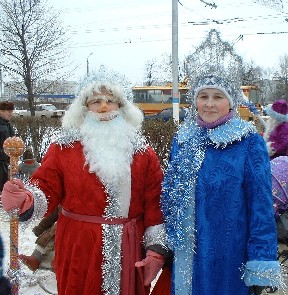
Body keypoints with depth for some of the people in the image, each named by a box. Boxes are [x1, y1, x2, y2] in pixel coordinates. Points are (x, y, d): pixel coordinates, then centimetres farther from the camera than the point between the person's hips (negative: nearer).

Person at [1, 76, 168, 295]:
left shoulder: (142, 151, 5)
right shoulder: (64, 147, 2)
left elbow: (155, 203, 1)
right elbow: (46, 189, -3)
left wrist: (156, 248, -5)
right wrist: (25, 199, -25)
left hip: (129, 252, 2)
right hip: (79, 251, -1)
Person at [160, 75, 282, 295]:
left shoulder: (249, 142, -8)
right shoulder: (183, 139, 6)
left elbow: (261, 204, -11)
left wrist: (260, 268, -15)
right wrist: (170, 239, 10)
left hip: (229, 255, -4)